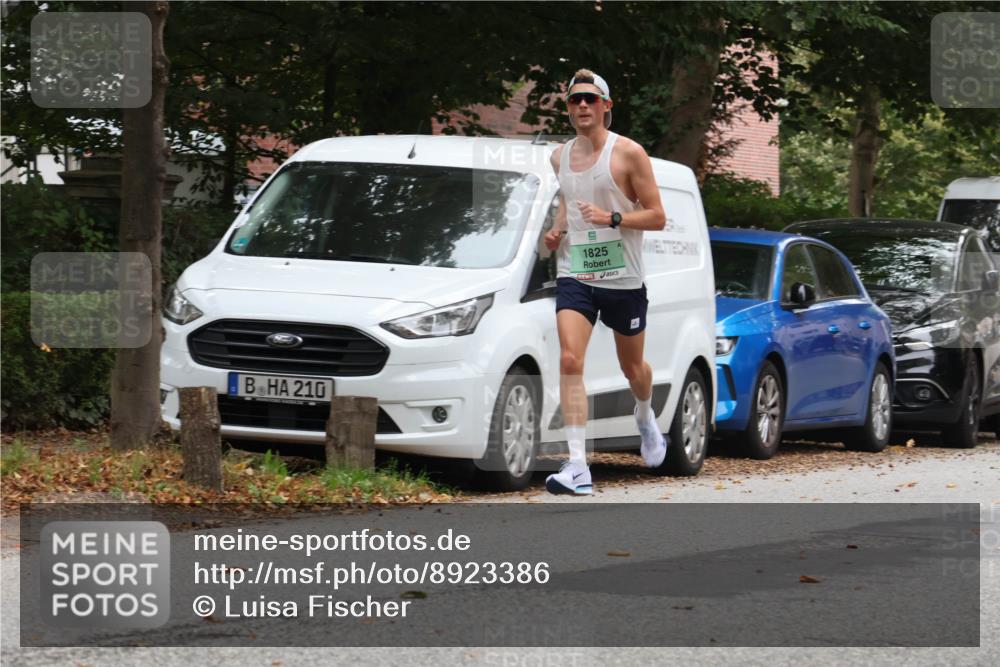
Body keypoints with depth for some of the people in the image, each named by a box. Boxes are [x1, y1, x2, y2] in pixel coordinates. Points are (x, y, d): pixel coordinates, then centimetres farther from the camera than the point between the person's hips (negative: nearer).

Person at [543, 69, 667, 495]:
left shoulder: (628, 154, -7)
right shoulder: (560, 157, 8)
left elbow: (657, 217, -7)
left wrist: (612, 219, -23)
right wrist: (557, 230, 7)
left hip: (622, 278, -2)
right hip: (574, 274, 2)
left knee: (632, 366, 15)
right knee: (569, 362, -18)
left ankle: (646, 419, 52)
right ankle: (577, 466, -23)